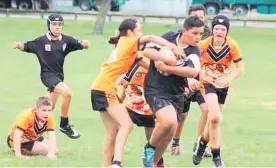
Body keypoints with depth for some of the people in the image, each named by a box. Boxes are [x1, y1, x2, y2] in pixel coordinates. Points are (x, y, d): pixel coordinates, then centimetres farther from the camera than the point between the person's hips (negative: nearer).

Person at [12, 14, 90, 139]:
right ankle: (64, 125, -13)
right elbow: (26, 47, -2)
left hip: (59, 76, 6)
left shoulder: (66, 40, 0)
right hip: (48, 74, -6)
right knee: (67, 93, -26)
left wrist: (85, 44, -27)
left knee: (49, 107, 16)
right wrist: (18, 45, -23)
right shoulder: (41, 41, -8)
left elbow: (81, 45, -4)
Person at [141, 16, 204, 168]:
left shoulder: (193, 51, -6)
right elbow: (147, 51, -3)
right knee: (169, 121, -28)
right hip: (155, 89, -4)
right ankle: (149, 148, -1)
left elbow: (193, 72, -24)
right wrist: (163, 55, -20)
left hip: (176, 94, 4)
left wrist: (167, 68, -28)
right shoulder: (169, 37, -7)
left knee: (169, 133, 12)